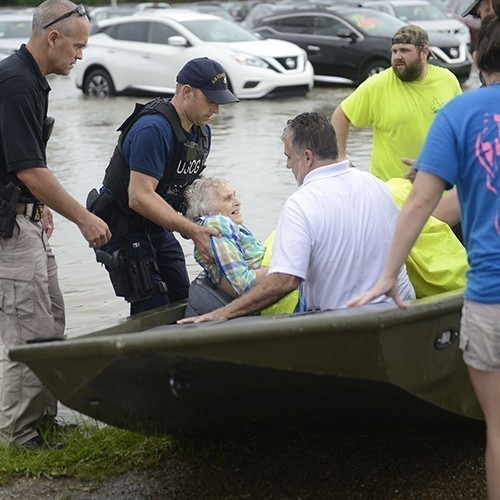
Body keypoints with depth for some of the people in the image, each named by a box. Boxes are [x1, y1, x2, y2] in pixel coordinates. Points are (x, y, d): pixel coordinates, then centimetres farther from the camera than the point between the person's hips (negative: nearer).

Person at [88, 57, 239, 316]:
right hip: (124, 230, -9)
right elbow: (140, 197, -31)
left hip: (158, 229, 9)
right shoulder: (153, 129, -26)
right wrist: (193, 231, -35)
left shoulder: (201, 132, 5)